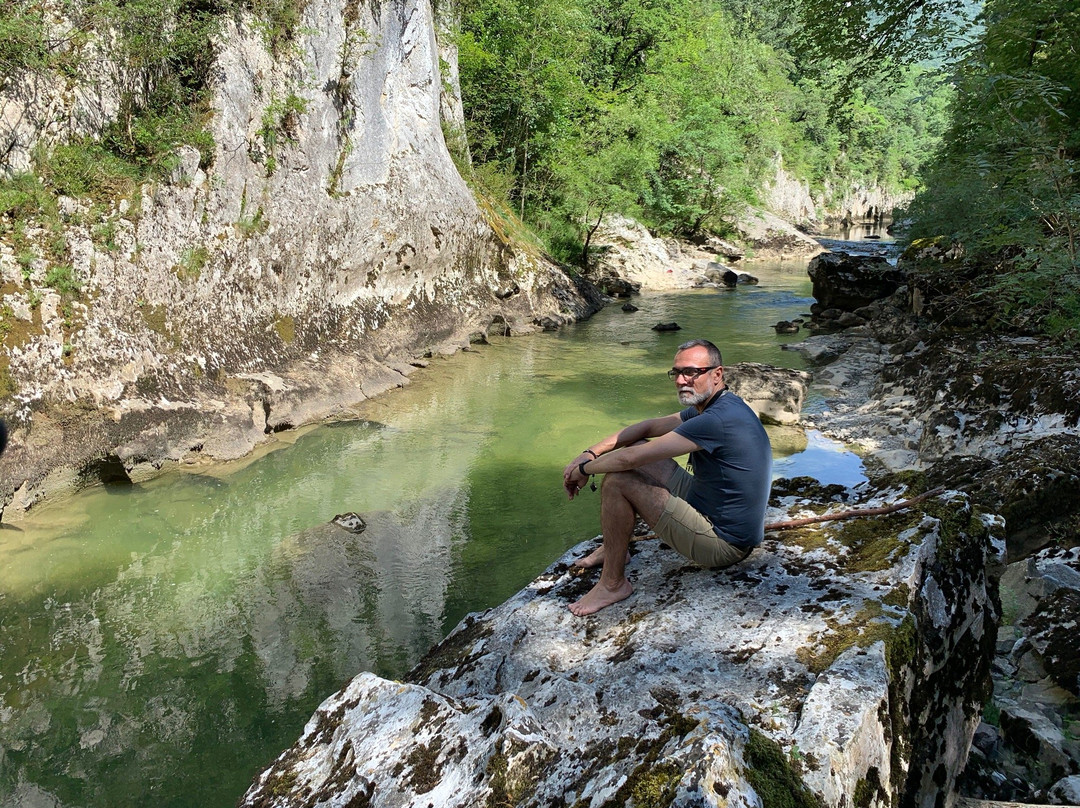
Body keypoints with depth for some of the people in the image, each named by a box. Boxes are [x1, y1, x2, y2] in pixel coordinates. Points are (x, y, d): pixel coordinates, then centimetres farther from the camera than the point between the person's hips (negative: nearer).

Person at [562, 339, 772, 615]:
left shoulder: (718, 420, -27)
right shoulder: (711, 406, 5)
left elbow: (628, 458, -26)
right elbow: (647, 427, 13)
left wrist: (583, 470, -8)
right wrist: (590, 453, 2)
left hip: (724, 543, -10)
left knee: (616, 481, -17)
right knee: (640, 449, 13)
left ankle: (612, 584, -3)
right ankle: (614, 547, 23)